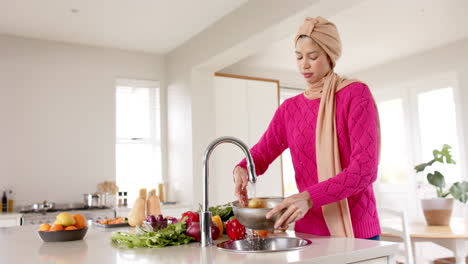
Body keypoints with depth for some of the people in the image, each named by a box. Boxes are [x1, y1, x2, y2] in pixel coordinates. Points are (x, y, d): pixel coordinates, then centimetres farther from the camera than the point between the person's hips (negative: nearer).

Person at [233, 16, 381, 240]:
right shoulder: (289, 108, 7)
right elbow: (260, 154, 3)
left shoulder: (356, 94, -8)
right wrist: (242, 170, -20)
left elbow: (364, 168, -17)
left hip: (356, 230, -4)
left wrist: (309, 197, -29)